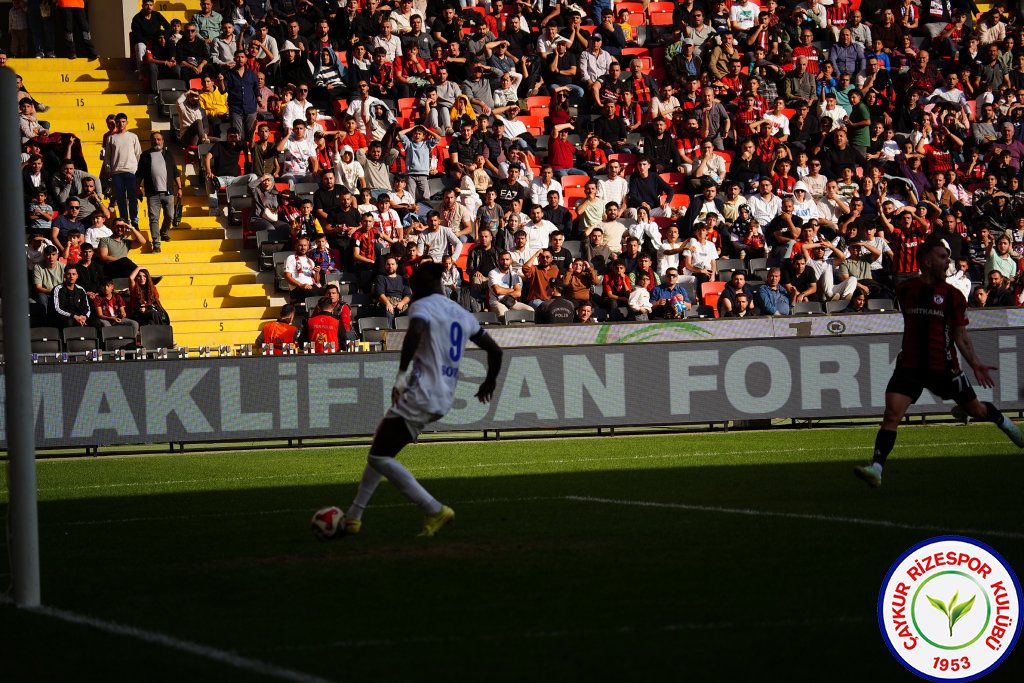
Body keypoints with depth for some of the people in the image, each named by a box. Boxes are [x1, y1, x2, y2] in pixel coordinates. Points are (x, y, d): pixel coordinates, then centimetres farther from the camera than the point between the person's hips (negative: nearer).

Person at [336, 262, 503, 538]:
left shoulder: (422, 306, -6)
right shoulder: (462, 314, 17)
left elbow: (416, 331, -29)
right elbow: (494, 350, 23)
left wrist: (402, 375, -30)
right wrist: (490, 382, 41)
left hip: (419, 393, -9)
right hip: (443, 399, 9)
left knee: (380, 457, -7)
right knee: (380, 453, 19)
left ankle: (435, 510, -15)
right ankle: (353, 517, 20)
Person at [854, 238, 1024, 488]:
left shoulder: (952, 295, -2)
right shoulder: (905, 289, 4)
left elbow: (960, 335, 2)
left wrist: (975, 363, -6)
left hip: (943, 367, -1)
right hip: (909, 365, 1)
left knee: (976, 410, 14)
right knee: (891, 414, -18)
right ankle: (876, 468, -23)